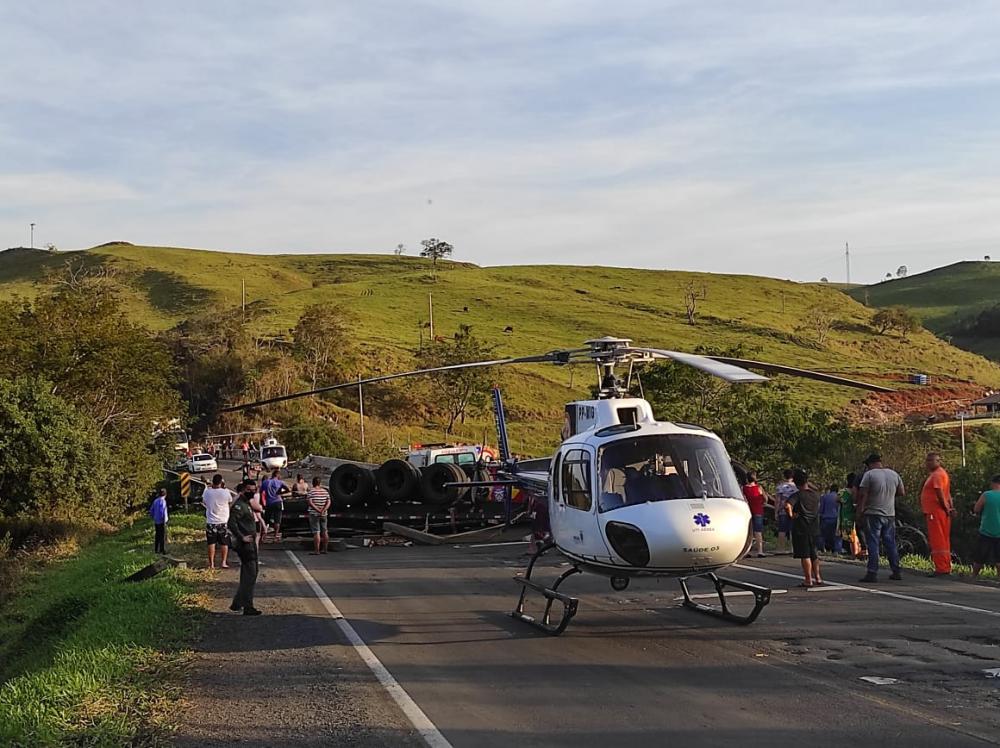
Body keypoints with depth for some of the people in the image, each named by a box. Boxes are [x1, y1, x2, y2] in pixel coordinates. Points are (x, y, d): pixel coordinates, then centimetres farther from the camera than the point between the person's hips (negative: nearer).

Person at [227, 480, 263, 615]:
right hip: (245, 544, -10)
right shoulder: (239, 505, -16)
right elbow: (231, 523, -26)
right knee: (250, 575, -8)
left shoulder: (247, 503, 14)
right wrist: (242, 537, -24)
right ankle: (247, 607, -5)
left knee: (247, 575, 17)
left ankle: (237, 603, 24)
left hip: (249, 544, 10)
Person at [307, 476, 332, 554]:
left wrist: (317, 509, -18)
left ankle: (316, 550, -7)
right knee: (324, 532, 13)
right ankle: (324, 549, 19)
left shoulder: (311, 491, -7)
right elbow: (328, 502, 0)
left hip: (314, 514, -4)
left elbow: (309, 502, -16)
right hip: (324, 515, 4)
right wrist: (323, 510, -11)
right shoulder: (325, 491, 6)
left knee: (316, 532, -5)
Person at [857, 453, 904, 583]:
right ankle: (896, 572, 16)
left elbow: (862, 494, -13)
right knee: (891, 544, 13)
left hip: (873, 514, -5)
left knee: (873, 544, -3)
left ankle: (872, 573, -6)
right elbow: (902, 492, 13)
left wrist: (860, 511, -8)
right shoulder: (894, 474, 8)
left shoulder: (869, 474, -9)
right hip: (890, 514, 5)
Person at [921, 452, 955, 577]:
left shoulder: (937, 475, -13)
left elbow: (940, 493, -22)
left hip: (936, 512, -11)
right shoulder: (941, 473, 20)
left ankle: (941, 568, -9)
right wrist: (951, 507, 8)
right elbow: (948, 493, 17)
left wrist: (946, 509, -13)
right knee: (943, 542, 13)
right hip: (941, 512, 11)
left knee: (937, 541, -9)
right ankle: (946, 567, 17)